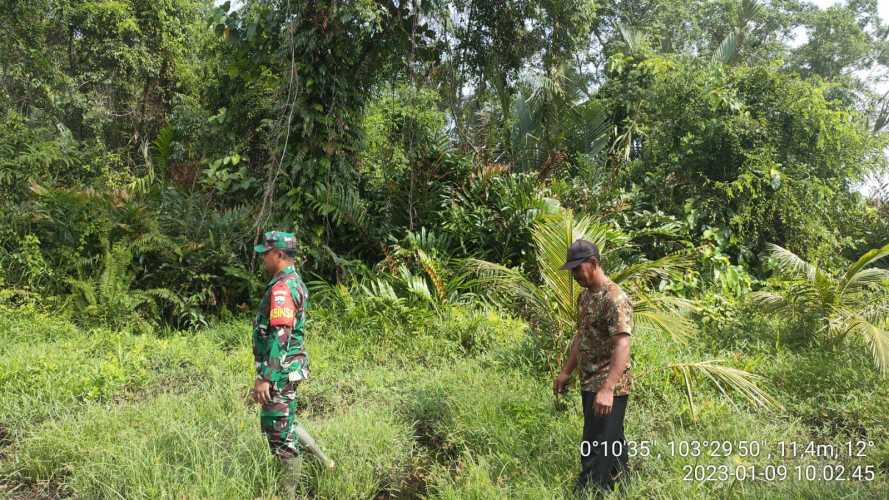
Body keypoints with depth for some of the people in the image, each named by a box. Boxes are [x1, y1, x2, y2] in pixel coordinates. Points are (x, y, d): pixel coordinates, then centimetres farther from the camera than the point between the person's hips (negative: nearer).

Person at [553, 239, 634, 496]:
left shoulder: (615, 299, -19)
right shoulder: (584, 296, 10)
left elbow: (622, 346, -27)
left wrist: (607, 389, -34)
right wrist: (566, 372, 19)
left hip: (608, 387, -9)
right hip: (589, 383, 9)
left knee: (596, 449, -5)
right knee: (611, 442, 19)